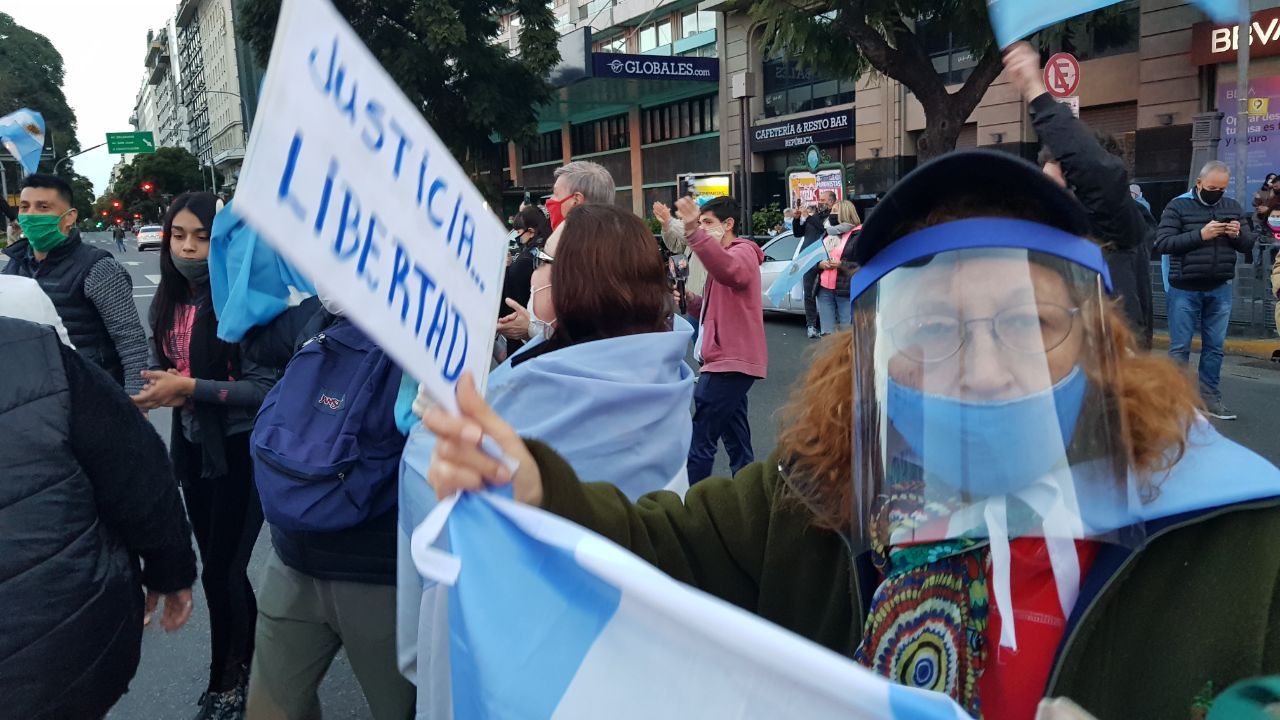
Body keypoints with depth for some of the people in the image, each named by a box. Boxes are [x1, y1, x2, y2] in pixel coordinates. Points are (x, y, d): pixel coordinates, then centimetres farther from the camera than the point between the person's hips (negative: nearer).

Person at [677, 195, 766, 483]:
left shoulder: (742, 252, -10)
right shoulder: (727, 255, 23)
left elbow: (729, 271, -37)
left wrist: (694, 233, -49)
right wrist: (689, 298, 2)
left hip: (730, 362, -11)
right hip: (731, 360, 11)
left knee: (699, 440, -11)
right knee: (736, 439, 15)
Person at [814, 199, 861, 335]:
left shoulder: (858, 236, -4)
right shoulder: (827, 234, 17)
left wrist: (841, 265, -18)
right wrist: (820, 264, 1)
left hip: (846, 290, -6)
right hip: (824, 290, 6)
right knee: (827, 333, 8)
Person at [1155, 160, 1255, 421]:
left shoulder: (1232, 207, 9)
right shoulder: (1178, 206, -4)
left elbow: (1248, 246, 12)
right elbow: (1162, 243, -15)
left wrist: (1238, 235, -11)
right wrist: (1200, 235, -23)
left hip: (1220, 290, 4)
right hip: (1185, 290, -4)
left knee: (1214, 347, 9)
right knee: (1180, 347, 2)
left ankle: (1209, 397, 18)